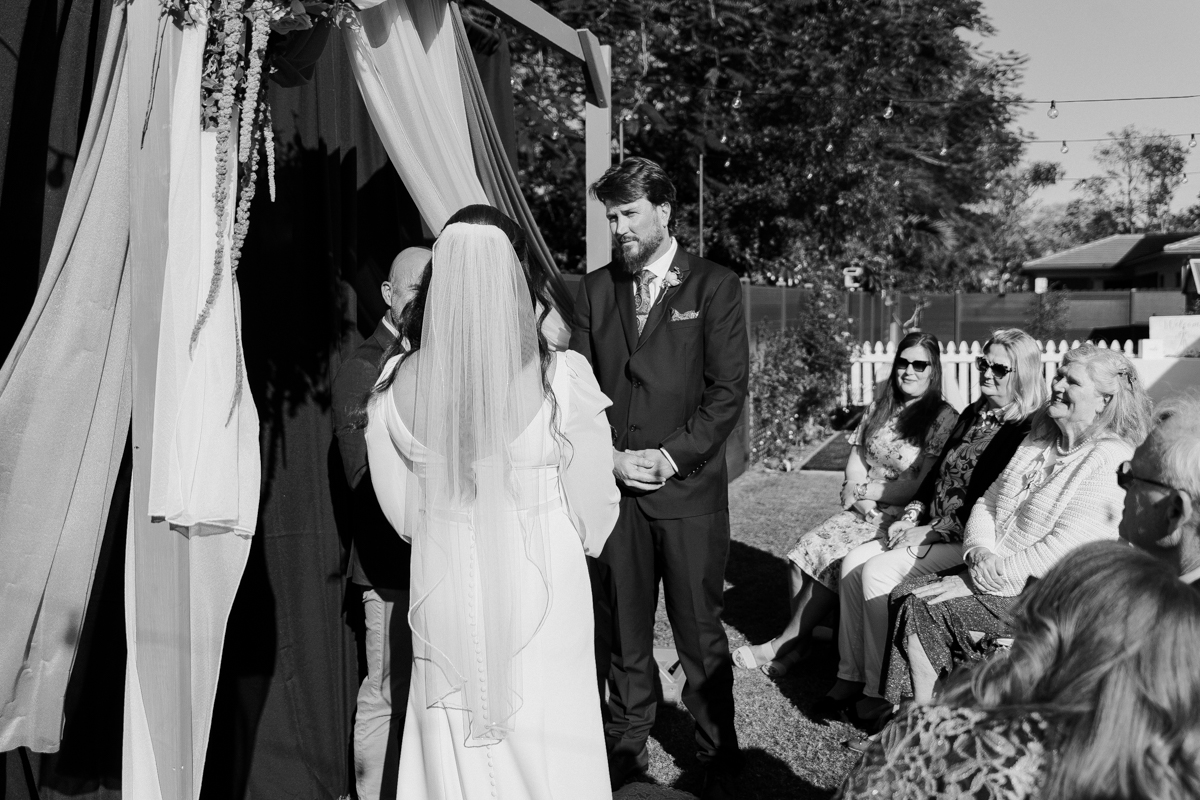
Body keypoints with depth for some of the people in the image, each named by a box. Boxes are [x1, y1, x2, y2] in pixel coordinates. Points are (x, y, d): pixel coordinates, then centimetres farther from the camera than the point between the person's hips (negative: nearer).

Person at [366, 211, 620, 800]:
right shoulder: (560, 380, -17)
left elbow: (398, 507, 1)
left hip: (442, 587, 2)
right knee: (545, 737, 16)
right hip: (540, 585, -2)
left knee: (453, 741, 19)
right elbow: (593, 501, -7)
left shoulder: (399, 385, -10)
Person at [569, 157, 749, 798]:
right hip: (614, 484, 3)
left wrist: (672, 456, -12)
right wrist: (611, 457, -6)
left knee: (700, 632, 6)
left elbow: (728, 389, -5)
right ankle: (626, 745, 27)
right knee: (620, 627, 10)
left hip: (689, 487, -3)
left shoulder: (715, 287, 0)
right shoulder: (595, 289, 11)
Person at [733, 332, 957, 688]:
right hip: (863, 512, 6)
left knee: (835, 561, -23)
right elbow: (854, 462, 14)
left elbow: (923, 486, -13)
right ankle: (797, 642, -8)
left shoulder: (943, 419, -6)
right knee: (806, 548, -17)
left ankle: (785, 644, -6)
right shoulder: (878, 409, 15)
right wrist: (859, 495, -6)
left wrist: (865, 491, -8)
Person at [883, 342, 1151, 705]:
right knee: (905, 594, -12)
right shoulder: (1038, 441, 15)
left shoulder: (1110, 461, -12)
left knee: (923, 607, -21)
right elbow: (987, 503, 15)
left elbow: (1064, 548, -20)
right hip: (992, 571, 8)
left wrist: (976, 580, -20)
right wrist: (979, 552, -7)